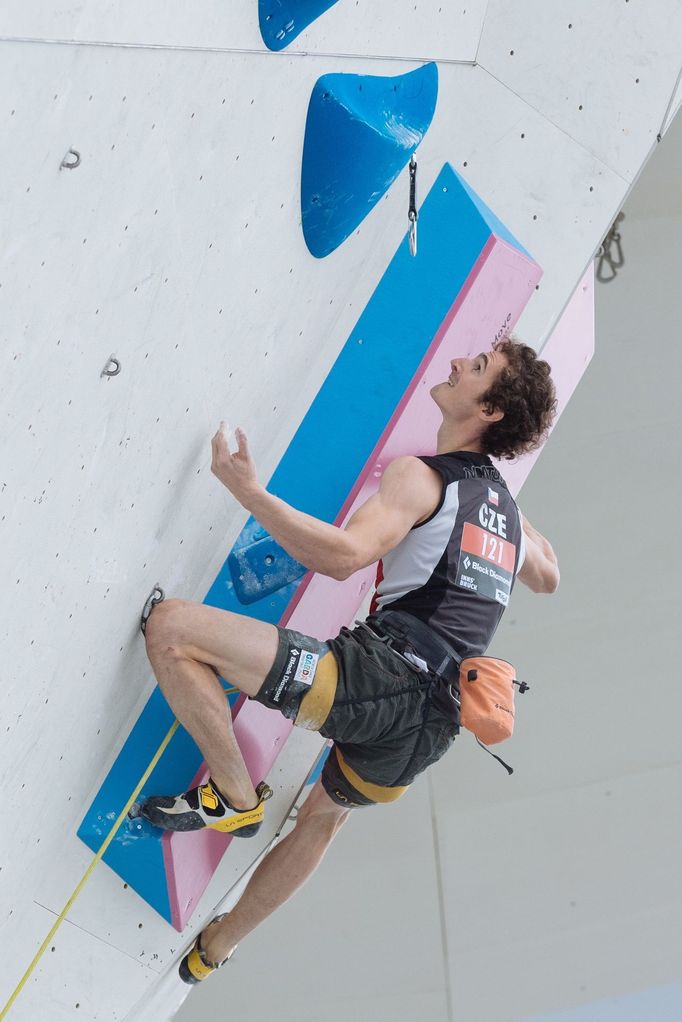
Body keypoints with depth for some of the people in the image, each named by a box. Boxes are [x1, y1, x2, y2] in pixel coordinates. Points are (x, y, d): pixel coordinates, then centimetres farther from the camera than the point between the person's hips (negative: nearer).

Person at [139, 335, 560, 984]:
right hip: (431, 728, 9)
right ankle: (215, 947, 50)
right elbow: (547, 578, 40)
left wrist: (247, 489, -15)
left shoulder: (420, 476, -4)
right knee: (324, 814, 36)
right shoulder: (507, 507, 20)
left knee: (171, 626, -15)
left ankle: (236, 797, -5)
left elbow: (343, 554, -19)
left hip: (382, 678, -9)